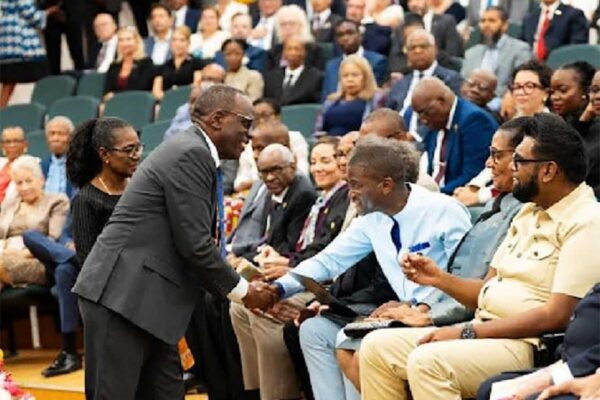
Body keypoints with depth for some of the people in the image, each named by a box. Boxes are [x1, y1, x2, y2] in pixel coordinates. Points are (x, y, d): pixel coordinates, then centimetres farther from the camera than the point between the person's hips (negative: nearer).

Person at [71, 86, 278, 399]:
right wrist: (242, 291, -5)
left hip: (143, 299, 10)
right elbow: (194, 244, -16)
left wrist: (240, 287, 11)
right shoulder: (191, 153, -12)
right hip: (121, 295, -10)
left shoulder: (193, 154, 18)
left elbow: (199, 243, 19)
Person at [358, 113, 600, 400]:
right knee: (376, 347, -1)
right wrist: (438, 278, 1)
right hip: (485, 331, 10)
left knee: (427, 362, -31)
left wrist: (467, 332, -18)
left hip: (527, 345, -10)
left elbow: (556, 316, -19)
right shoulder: (529, 213, 18)